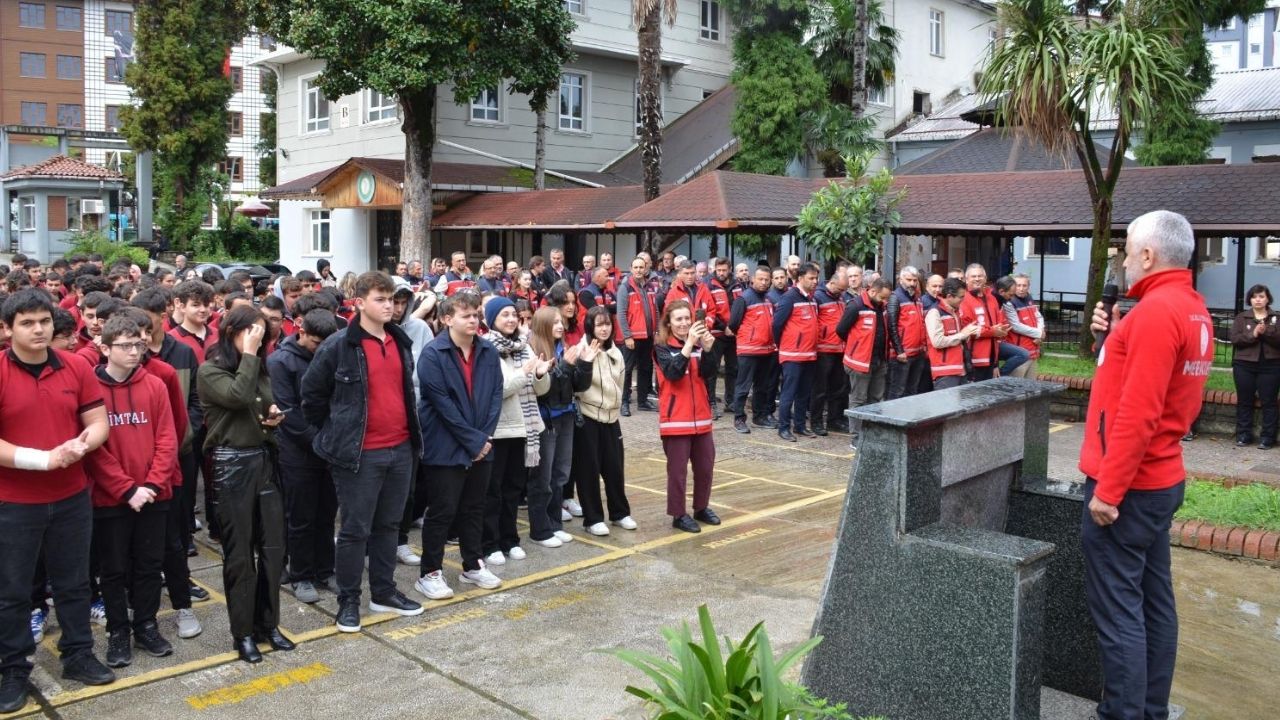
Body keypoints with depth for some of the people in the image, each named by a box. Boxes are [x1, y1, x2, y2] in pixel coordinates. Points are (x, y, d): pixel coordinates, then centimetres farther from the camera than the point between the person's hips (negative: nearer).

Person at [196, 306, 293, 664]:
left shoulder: (260, 368, 13)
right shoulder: (210, 371, -7)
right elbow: (239, 396, -25)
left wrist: (275, 416, 2)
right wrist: (248, 353, -17)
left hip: (264, 459, 6)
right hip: (232, 463, -6)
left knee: (272, 545, 8)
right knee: (239, 551, 2)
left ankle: (268, 623, 20)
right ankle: (242, 632, 13)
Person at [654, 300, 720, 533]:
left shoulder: (697, 343, 7)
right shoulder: (662, 347, -6)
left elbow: (708, 372, -5)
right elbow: (673, 372, -23)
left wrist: (707, 348, -22)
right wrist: (689, 343, -29)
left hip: (701, 416, 5)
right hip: (676, 418, -5)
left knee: (705, 465, 13)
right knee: (677, 469, 0)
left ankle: (701, 508, 29)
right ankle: (679, 515, 12)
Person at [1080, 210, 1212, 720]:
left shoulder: (1155, 311, -20)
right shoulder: (1192, 309, 11)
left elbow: (1136, 413, -24)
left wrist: (1106, 490, -21)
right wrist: (1115, 337, 6)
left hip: (1127, 486, -10)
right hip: (1160, 479, 10)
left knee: (1117, 609, -3)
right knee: (1153, 601, 16)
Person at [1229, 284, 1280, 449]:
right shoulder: (1241, 318, 7)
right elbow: (1234, 338, -5)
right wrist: (1253, 334, -18)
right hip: (1245, 365, 1)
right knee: (1244, 401, 5)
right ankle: (1243, 435, 13)